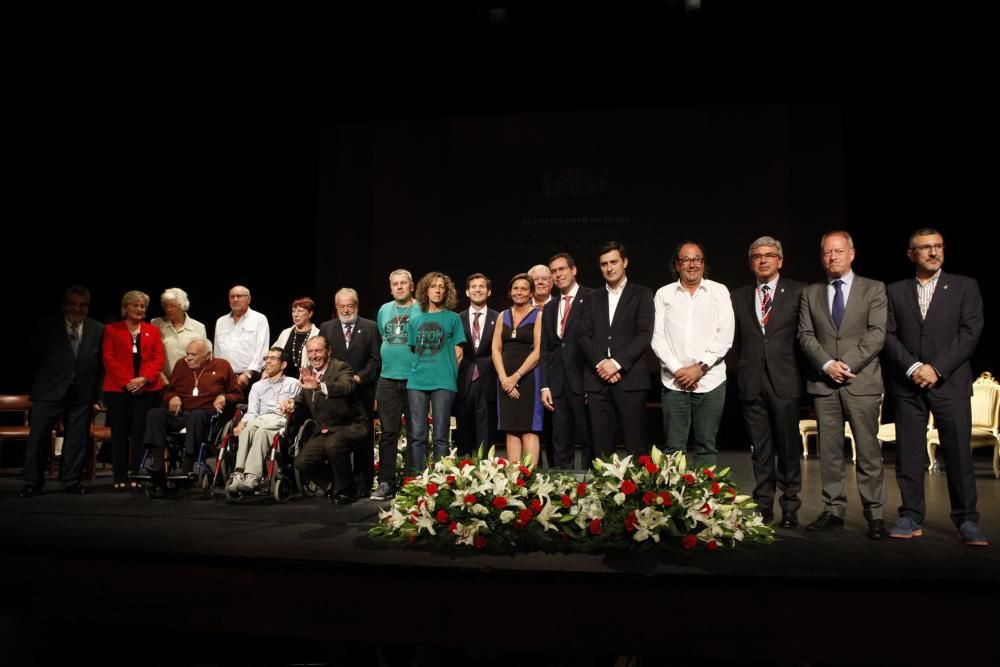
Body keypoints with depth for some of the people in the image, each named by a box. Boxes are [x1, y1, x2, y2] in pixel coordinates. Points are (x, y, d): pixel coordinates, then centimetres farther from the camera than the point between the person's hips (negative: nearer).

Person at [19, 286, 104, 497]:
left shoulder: (98, 330, 4)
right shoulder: (46, 326, 1)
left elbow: (101, 364, 7)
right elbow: (34, 356, 8)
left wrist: (96, 391, 4)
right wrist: (46, 377, 7)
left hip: (81, 394, 1)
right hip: (49, 392, -1)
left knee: (77, 439, 6)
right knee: (38, 437, -1)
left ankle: (71, 481, 17)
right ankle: (32, 482, 11)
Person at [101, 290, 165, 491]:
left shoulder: (153, 330, 15)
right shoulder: (111, 330, 10)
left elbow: (158, 358, 5)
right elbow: (109, 358, 1)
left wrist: (144, 379, -11)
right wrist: (126, 381, -11)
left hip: (147, 389, 1)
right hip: (118, 388, -1)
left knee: (140, 434, -1)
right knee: (120, 434, 1)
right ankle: (120, 478, 7)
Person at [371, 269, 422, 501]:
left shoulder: (422, 310, 0)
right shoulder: (384, 310, 13)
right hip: (388, 380, 3)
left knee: (416, 434, 2)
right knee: (388, 433, 3)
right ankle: (386, 484, 8)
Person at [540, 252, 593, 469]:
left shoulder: (592, 299, -1)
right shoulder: (549, 308, 18)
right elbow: (545, 349, 16)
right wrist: (545, 386, 8)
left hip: (583, 380, -5)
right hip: (557, 385, 6)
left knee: (590, 440, 1)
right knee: (560, 443, 8)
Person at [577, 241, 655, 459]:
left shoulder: (641, 294, 6)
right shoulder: (593, 299, 17)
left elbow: (644, 335, -4)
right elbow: (582, 335, 7)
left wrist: (616, 363, -13)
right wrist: (600, 363, -9)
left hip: (629, 378, -3)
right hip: (597, 379, 3)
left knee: (636, 443, -3)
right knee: (601, 444, 3)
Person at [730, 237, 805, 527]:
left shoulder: (798, 292, 2)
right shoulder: (738, 297, 11)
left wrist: (797, 368, 1)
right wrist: (745, 364, 5)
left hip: (784, 381, -2)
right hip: (751, 382, 2)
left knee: (788, 446, 4)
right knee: (760, 448, 7)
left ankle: (790, 506, 16)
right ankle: (763, 506, 16)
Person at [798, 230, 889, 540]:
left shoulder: (874, 289, 7)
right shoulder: (810, 293, 13)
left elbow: (877, 333, -4)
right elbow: (805, 336, 5)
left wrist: (848, 364, -13)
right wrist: (827, 364, -10)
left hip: (862, 381, -2)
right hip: (823, 384, 2)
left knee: (868, 450, -1)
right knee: (829, 451, 5)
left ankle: (874, 514, 6)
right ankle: (833, 510, 12)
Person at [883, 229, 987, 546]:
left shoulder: (965, 286, 8)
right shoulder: (895, 291, 11)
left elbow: (970, 331, -2)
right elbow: (888, 336, 4)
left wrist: (936, 368, -11)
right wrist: (912, 367, -11)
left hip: (950, 382, -1)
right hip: (907, 385, 2)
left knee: (958, 452, -2)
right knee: (908, 454, 2)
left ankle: (967, 520, 10)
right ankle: (911, 518, 10)